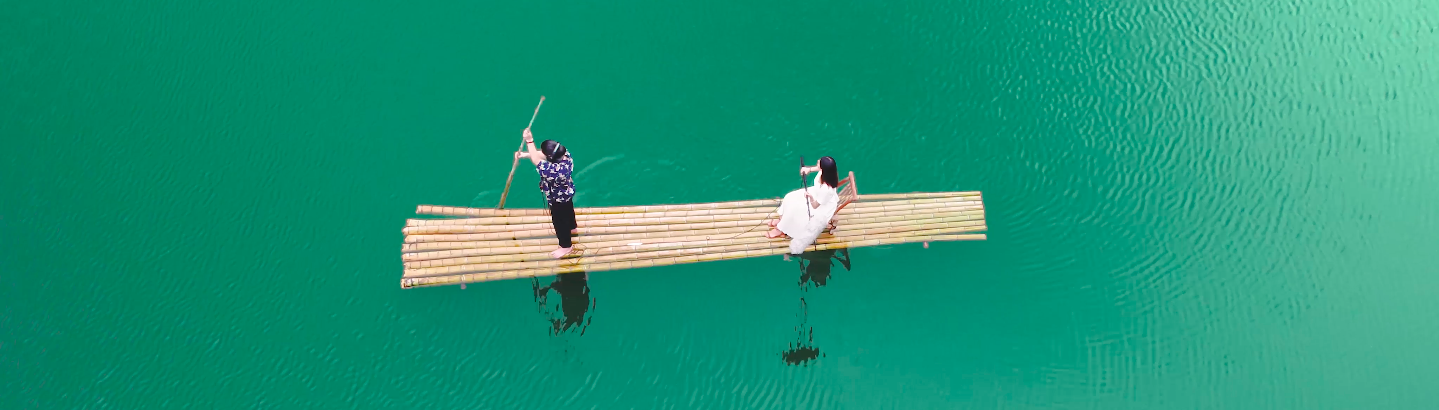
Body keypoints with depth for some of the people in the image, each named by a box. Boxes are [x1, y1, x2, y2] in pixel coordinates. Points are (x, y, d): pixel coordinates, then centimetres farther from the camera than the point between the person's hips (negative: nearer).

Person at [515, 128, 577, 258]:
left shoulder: (553, 170, -48)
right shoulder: (564, 153, -24)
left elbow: (536, 159, -38)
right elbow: (539, 154, -10)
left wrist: (529, 141, -36)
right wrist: (523, 154, -12)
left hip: (558, 199, -8)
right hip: (566, 193, 8)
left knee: (559, 220, 17)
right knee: (568, 210, 35)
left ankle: (566, 246, 40)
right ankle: (572, 228, 65)